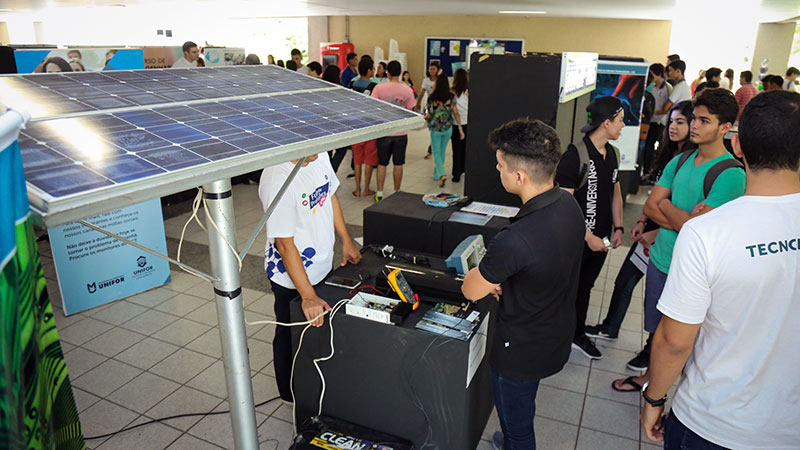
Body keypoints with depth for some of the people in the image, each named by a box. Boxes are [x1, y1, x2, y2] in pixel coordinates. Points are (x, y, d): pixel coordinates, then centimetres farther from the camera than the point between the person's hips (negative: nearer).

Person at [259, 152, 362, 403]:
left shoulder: (319, 156, -7)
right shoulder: (277, 179, -30)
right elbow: (284, 243, -29)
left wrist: (346, 241, 11)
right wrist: (308, 296, -29)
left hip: (323, 266, 7)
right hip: (292, 277, -7)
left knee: (321, 328, 24)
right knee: (291, 337, 16)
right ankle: (291, 395, 40)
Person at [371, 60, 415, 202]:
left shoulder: (379, 88, -9)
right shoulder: (408, 90, -4)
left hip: (384, 132, -1)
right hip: (401, 133, 1)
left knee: (382, 164, 10)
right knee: (398, 164, 11)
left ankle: (379, 194, 14)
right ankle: (396, 193, 19)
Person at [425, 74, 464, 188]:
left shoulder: (432, 98, -13)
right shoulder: (451, 97, -6)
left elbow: (429, 115, -10)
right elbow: (456, 113, -6)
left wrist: (425, 117, 13)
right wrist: (460, 129, -3)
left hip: (436, 129, -3)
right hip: (448, 128, 3)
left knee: (436, 153, 5)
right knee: (442, 152, 18)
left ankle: (442, 175, -16)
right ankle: (436, 174, 31)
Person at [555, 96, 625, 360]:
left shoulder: (613, 154, 7)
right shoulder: (575, 155, -18)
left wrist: (618, 227, 8)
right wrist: (588, 236, -19)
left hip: (600, 239, 7)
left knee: (585, 287, 20)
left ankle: (578, 335, 36)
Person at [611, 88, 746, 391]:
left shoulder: (730, 175, -18)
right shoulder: (680, 161, 5)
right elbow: (650, 207, 2)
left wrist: (666, 206, -8)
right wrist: (682, 219, -14)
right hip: (660, 259, 6)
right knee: (656, 329, 21)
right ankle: (649, 375, 41)